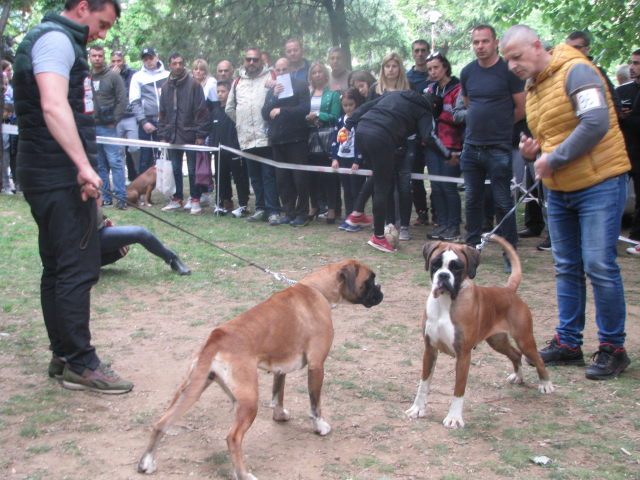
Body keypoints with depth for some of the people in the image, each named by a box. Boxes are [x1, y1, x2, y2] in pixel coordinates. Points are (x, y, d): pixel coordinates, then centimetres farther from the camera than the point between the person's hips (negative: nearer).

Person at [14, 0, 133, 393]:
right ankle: (80, 364, -1)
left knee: (58, 269, 14)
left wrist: (81, 169, 24)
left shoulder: (59, 40, 22)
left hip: (53, 178, 11)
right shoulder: (56, 39, -11)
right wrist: (83, 165, -32)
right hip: (61, 178, -11)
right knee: (78, 269, -7)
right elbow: (53, 105, -26)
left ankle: (63, 356, 22)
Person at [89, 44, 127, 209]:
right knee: (98, 165, 7)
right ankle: (105, 197, 13)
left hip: (107, 127, -4)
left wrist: (114, 121, -8)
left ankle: (121, 197, -3)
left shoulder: (113, 76, 0)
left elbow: (122, 101, -3)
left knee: (114, 161, -6)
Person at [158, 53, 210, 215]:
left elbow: (201, 111, -7)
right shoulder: (166, 87, 10)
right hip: (173, 136, 5)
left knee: (193, 169, 0)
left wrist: (201, 134, -12)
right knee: (175, 169, 11)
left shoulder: (193, 84, -4)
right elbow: (162, 114, 15)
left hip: (190, 135, -5)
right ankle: (177, 199, 20)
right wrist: (162, 135, 8)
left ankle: (195, 200, 8)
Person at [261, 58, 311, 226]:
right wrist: (274, 97, -8)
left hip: (296, 139, -5)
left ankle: (302, 214, 3)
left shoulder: (300, 86, 0)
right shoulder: (271, 90, 16)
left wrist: (281, 110, -10)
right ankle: (289, 213, 14)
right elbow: (265, 114, 5)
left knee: (300, 178, -4)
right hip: (277, 140, 6)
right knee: (282, 180, 6)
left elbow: (304, 108, -13)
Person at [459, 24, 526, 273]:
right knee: (472, 201, 12)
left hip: (498, 148, -5)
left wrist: (500, 125, 7)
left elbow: (522, 108, -3)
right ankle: (472, 247, 24)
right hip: (471, 147, 5)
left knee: (503, 203, -2)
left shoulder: (509, 69, -7)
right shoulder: (467, 72, 9)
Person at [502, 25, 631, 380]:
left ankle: (612, 347, 4)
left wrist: (554, 158, -20)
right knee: (566, 267, 11)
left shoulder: (576, 72, -14)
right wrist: (533, 151, 2)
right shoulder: (533, 88, 14)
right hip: (559, 191, 9)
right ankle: (568, 342, 20)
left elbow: (596, 123, -26)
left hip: (599, 184, -9)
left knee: (599, 265, -9)